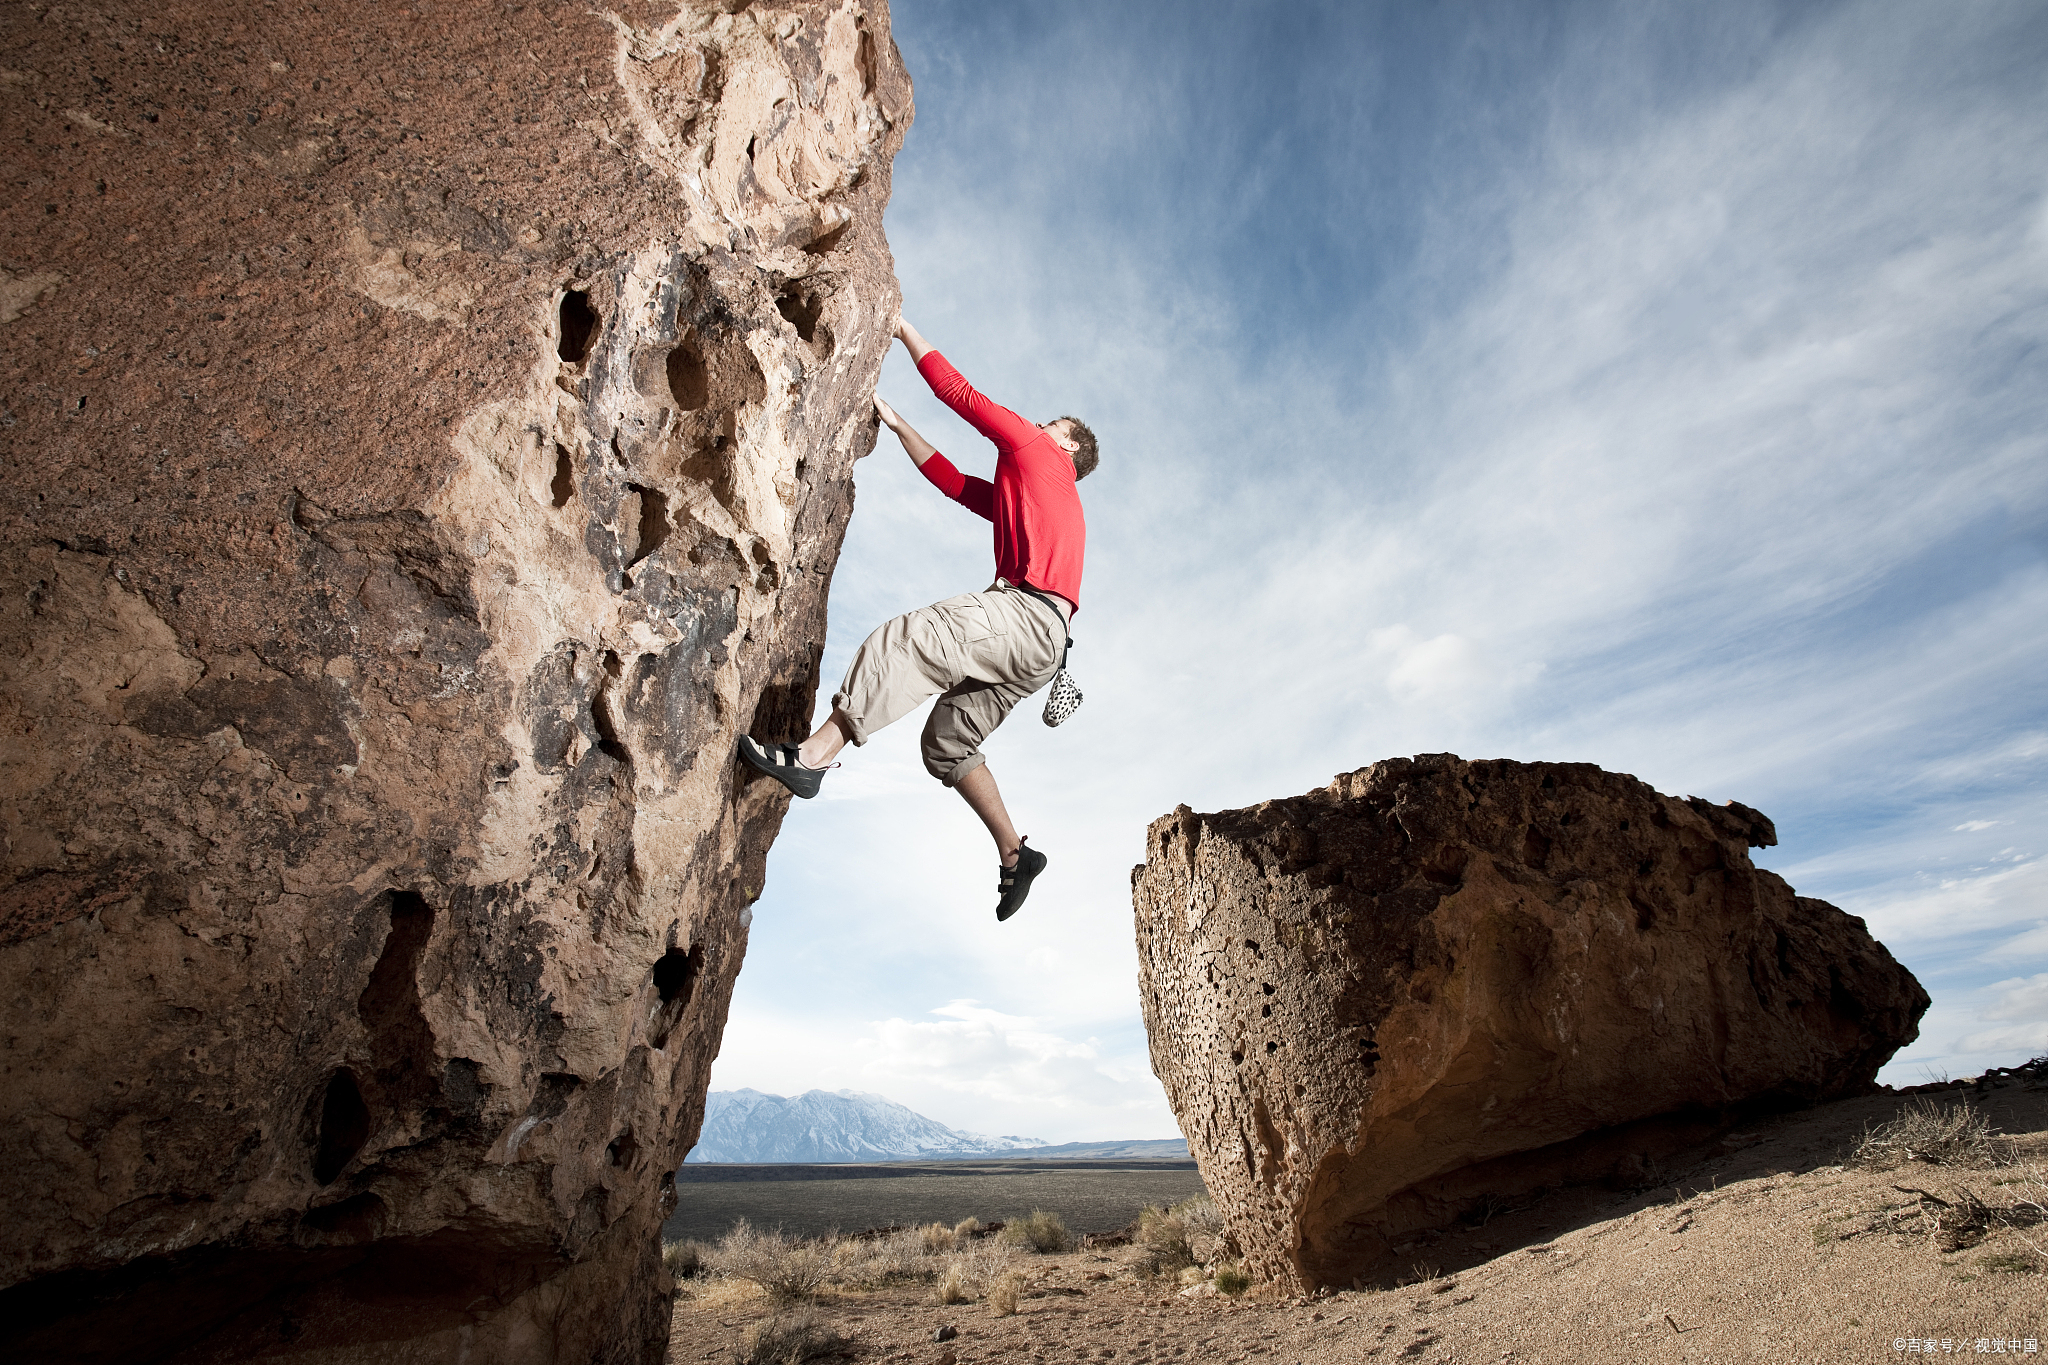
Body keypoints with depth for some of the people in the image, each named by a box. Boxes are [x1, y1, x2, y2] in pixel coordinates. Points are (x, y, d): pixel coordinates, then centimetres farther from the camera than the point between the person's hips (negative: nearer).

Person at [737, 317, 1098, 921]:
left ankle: (813, 755, -38)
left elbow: (959, 392, 13)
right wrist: (895, 422, 37)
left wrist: (903, 328, 21)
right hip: (1033, 646, 10)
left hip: (1028, 612, -10)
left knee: (904, 640, -27)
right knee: (948, 743, 11)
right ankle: (1016, 855, 15)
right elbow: (949, 479, 37)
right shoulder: (1017, 495, 37)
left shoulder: (1039, 454, 13)